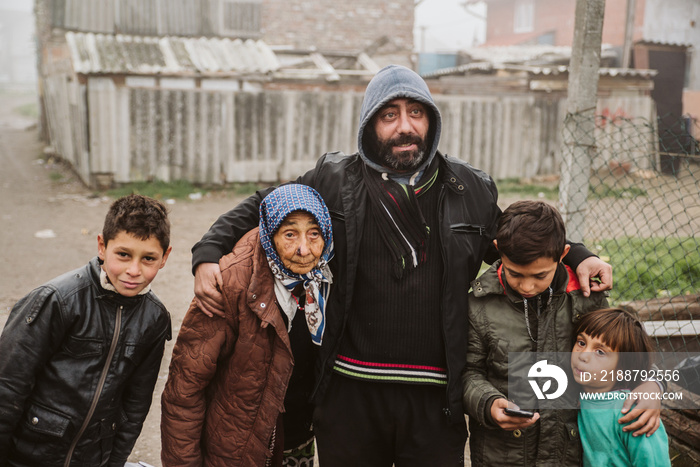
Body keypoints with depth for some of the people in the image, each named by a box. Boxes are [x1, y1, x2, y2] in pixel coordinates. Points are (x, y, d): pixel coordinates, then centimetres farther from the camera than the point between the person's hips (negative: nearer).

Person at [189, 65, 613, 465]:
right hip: (351, 390, 0)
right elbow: (256, 212, 11)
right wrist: (208, 255, -3)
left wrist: (578, 256, 7)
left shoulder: (471, 190, 7)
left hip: (436, 396, 1)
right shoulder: (335, 181, 2)